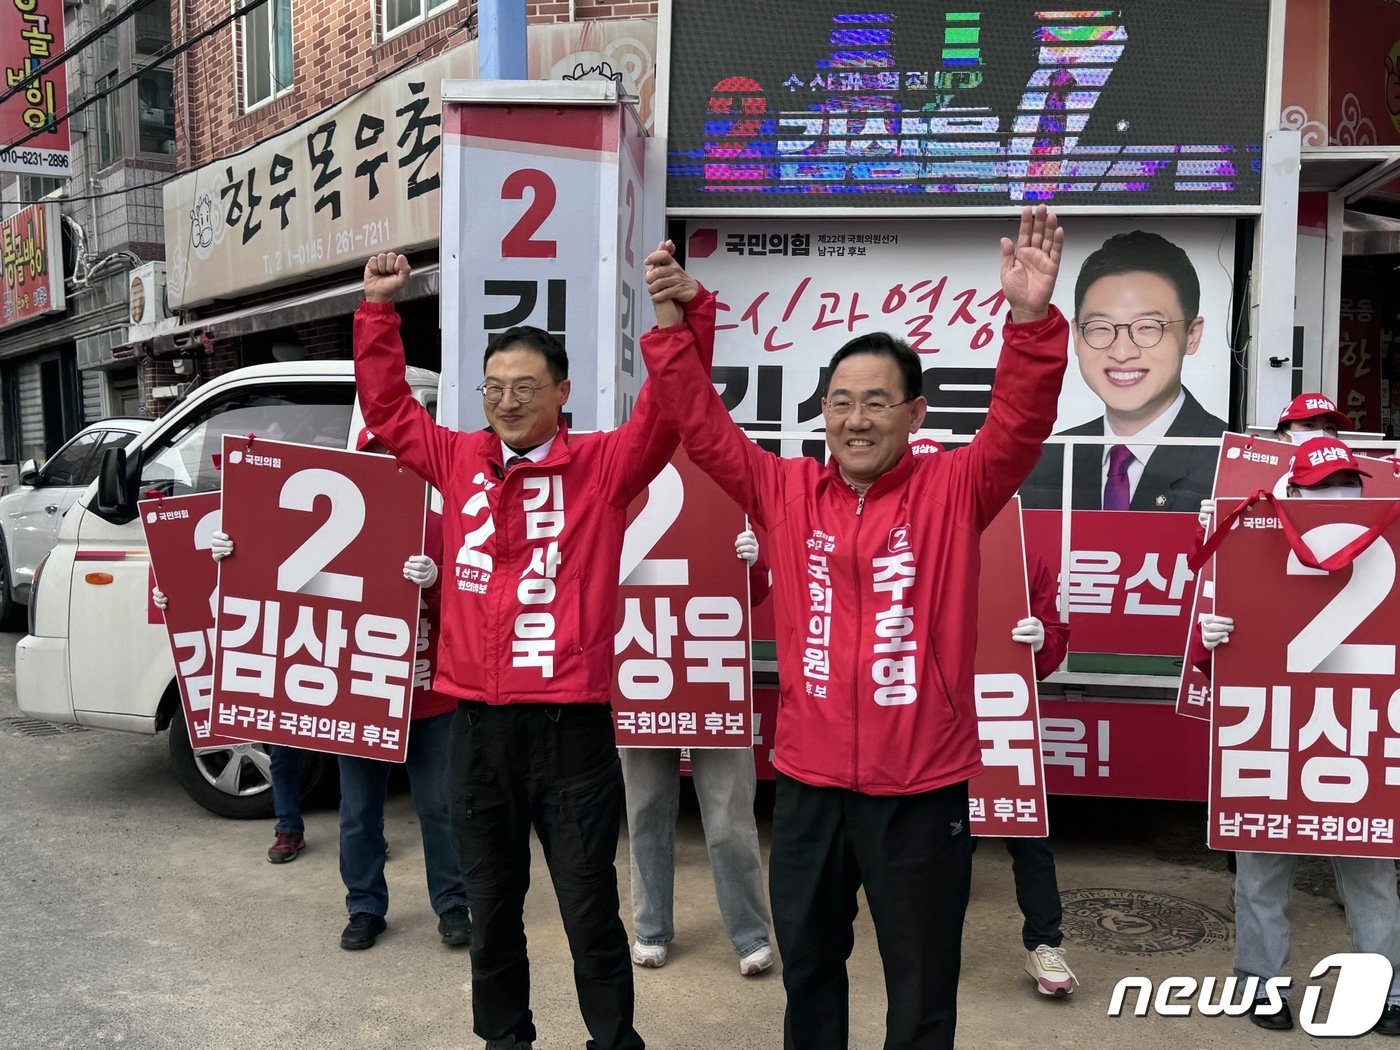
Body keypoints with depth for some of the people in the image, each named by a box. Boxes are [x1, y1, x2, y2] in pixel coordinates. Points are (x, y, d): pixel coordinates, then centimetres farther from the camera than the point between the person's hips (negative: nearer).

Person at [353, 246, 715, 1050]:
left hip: (570, 724, -4)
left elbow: (669, 408, -14)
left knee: (590, 909, 8)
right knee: (492, 906, 19)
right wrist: (380, 310, 12)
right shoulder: (459, 460, 8)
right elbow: (387, 407, 18)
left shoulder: (603, 466, -2)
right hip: (478, 722, 4)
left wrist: (683, 315, -26)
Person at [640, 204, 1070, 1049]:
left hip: (920, 788, -3)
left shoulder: (954, 490, -5)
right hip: (808, 779, 3)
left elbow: (1020, 425, -18)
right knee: (807, 963, 23)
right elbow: (704, 426, -2)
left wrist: (1032, 324, -33)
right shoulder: (787, 491, 1)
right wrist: (673, 328, -12)